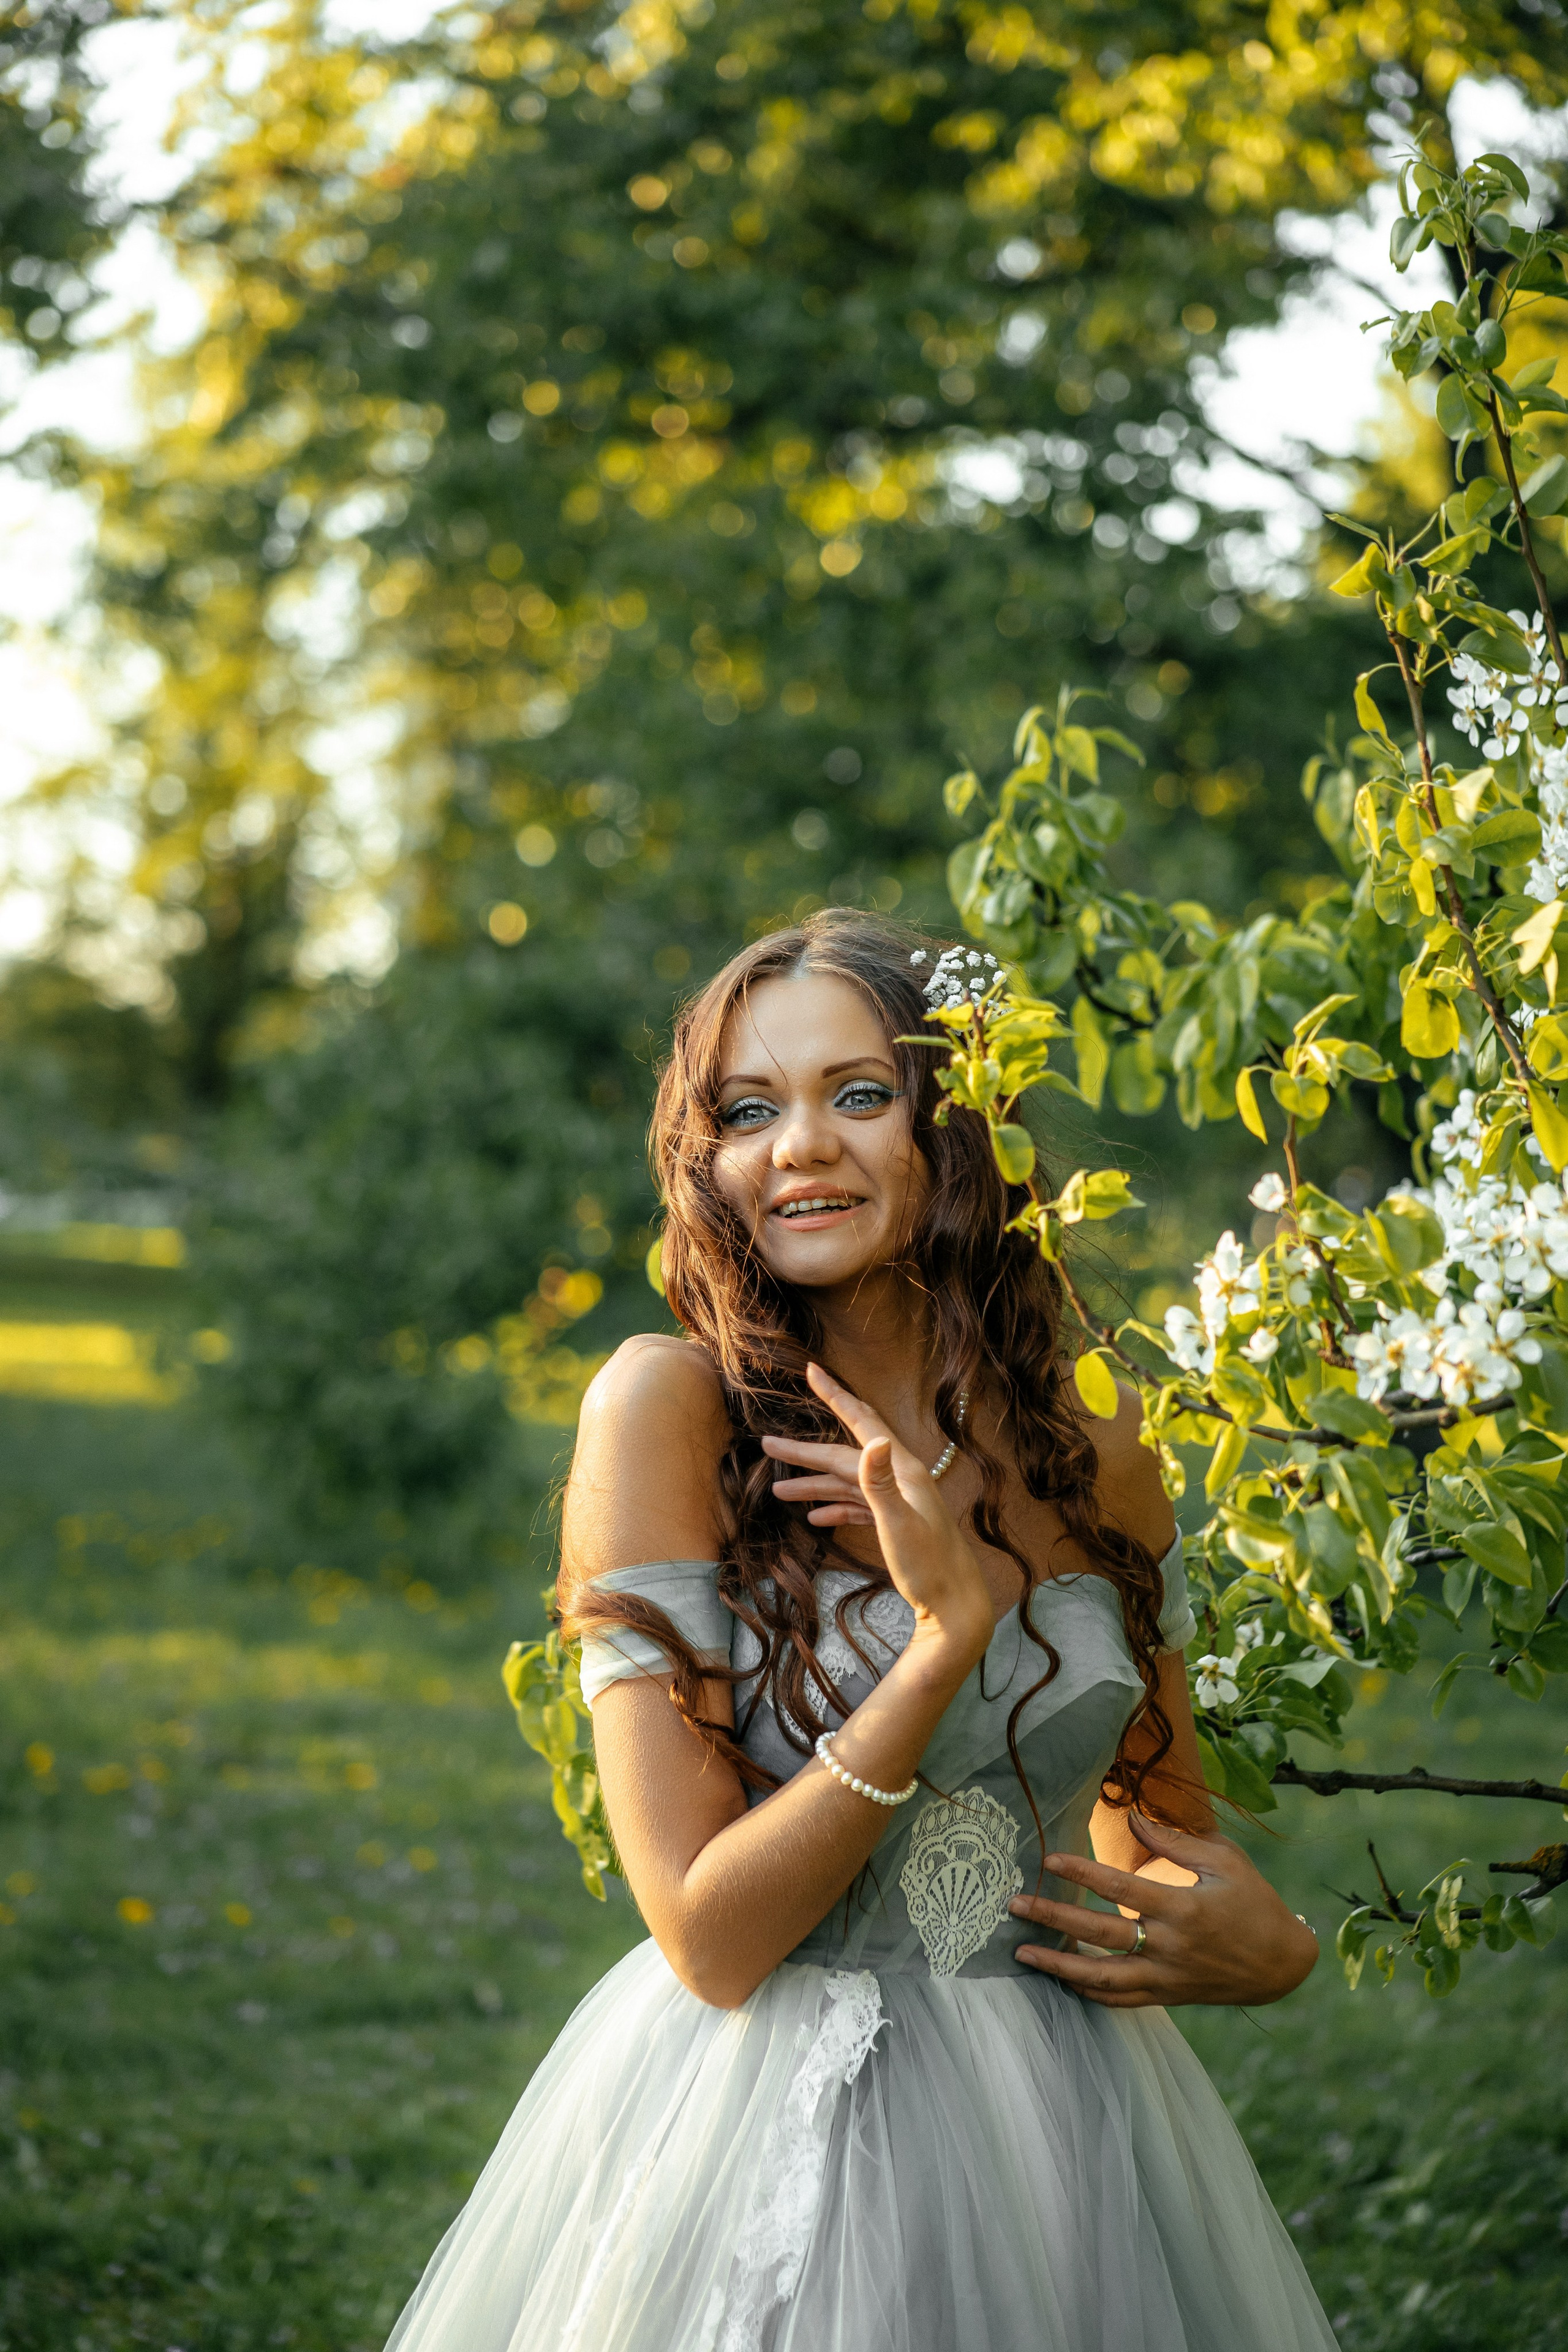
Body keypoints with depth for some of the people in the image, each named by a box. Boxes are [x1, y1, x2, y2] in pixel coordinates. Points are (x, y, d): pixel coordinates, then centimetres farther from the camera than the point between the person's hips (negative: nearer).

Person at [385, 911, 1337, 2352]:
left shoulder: (1096, 1454, 0)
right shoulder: (667, 1407, -13)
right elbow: (711, 1939, -18)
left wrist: (1263, 1948, -7)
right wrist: (954, 1628, -25)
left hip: (1069, 2121, 4)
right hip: (759, 2116, -4)